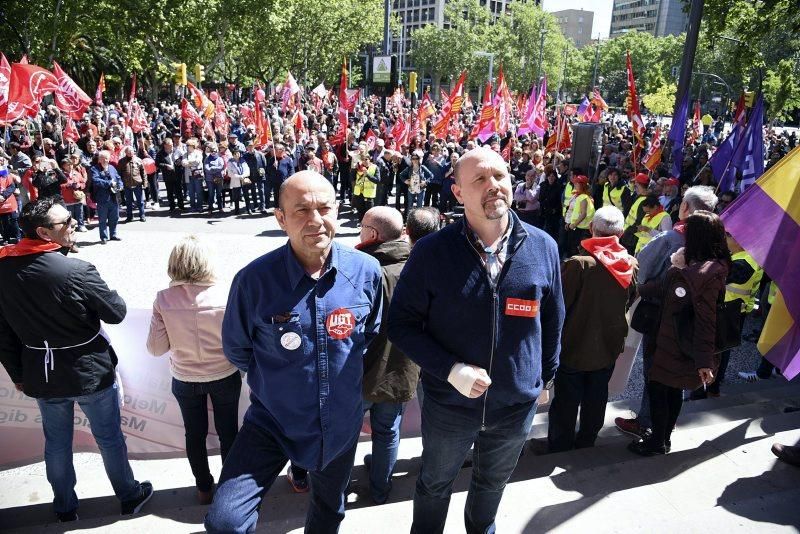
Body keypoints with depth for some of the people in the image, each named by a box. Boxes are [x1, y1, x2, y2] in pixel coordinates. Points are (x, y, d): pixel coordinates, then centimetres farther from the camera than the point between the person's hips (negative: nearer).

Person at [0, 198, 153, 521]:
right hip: (90, 371, -5)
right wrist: (93, 298, 5)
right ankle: (129, 496, 33)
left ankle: (64, 506, 40)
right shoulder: (76, 271, -26)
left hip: (41, 374, 5)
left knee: (56, 441, 22)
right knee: (109, 437, 15)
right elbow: (117, 312, -15)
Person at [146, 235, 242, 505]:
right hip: (224, 377, -1)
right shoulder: (222, 297, -21)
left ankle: (204, 488, 38)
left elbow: (156, 348, -11)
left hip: (185, 380, 2)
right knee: (228, 432, 18)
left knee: (195, 435, 22)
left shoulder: (163, 300, -16)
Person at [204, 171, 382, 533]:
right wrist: (271, 383, 3)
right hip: (272, 422, -2)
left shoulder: (366, 271, -14)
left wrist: (349, 377, 6)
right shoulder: (254, 279, -21)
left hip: (342, 424, 3)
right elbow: (237, 349, -4)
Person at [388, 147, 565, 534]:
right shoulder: (431, 252, -17)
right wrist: (450, 370, -23)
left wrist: (546, 375, 11)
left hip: (518, 405, 3)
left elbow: (552, 320, 4)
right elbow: (401, 324, -13)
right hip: (448, 402, -2)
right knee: (435, 483, 24)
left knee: (493, 481, 29)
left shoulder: (543, 247, -9)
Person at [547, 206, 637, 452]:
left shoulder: (578, 264, -25)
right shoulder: (631, 264, -8)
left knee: (566, 403, 11)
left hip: (574, 348, -5)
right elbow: (628, 300, 8)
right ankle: (586, 444, 38)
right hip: (608, 348, 5)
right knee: (595, 400, 21)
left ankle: (559, 448, 25)